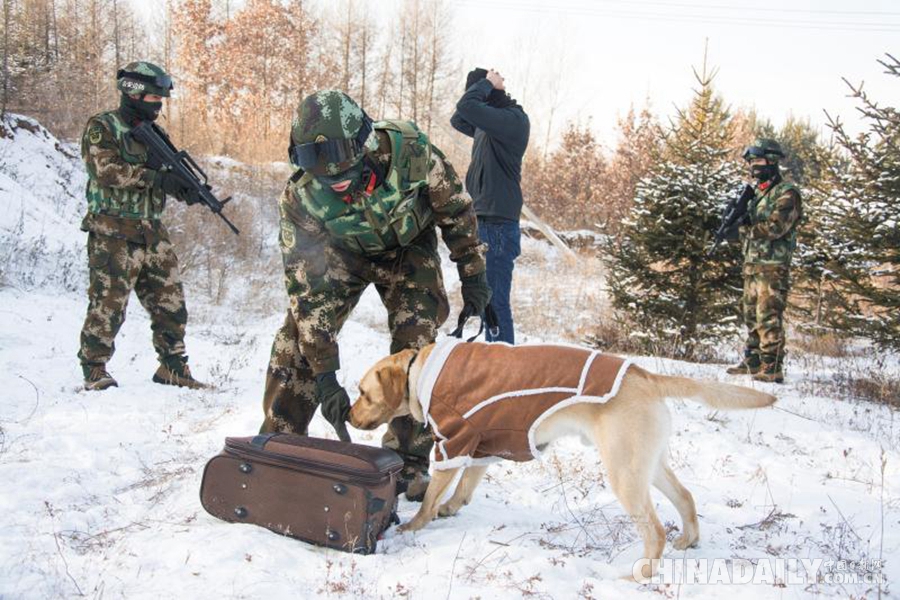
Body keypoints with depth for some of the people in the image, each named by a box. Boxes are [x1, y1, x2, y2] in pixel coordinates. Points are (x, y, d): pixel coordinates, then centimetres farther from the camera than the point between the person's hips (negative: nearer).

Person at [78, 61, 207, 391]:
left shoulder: (155, 133, 17)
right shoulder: (101, 127, -4)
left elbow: (170, 176, 17)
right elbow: (105, 170, -18)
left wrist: (188, 187, -7)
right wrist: (156, 177, -24)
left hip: (152, 231, 7)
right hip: (113, 232, -7)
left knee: (171, 302, 7)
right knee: (108, 304, -5)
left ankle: (173, 368, 17)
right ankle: (94, 370, 7)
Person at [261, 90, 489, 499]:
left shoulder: (408, 151, -36)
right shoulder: (299, 198, -33)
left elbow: (455, 207, -16)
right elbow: (308, 287, -30)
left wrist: (472, 274, -9)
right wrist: (325, 373, -33)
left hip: (407, 246, 0)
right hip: (342, 251, 0)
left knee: (416, 350, -11)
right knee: (299, 340, -13)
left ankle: (409, 460, 2)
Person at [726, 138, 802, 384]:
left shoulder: (786, 193, -8)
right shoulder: (757, 192, 19)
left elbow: (776, 227, -18)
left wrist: (747, 223, -11)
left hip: (772, 267, -9)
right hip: (752, 265, 9)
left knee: (769, 319, -10)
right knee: (752, 317, 13)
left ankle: (772, 369, -9)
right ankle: (752, 363, 22)